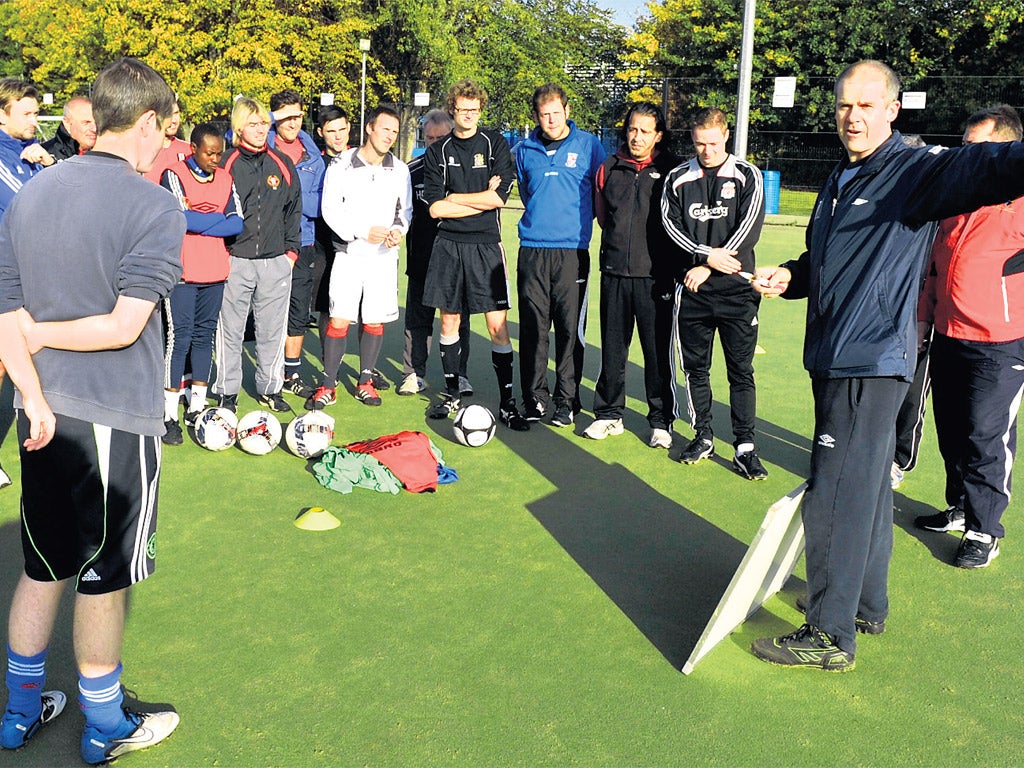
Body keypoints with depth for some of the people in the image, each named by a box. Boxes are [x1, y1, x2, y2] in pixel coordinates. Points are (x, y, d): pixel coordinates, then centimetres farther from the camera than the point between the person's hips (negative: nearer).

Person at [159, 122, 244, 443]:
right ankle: (170, 415, -1)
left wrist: (196, 219, -10)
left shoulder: (225, 179, 11)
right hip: (183, 270, -5)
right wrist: (220, 217, -5)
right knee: (180, 337, -6)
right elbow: (183, 219, -18)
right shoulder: (173, 175, -4)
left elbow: (238, 224, -1)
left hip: (215, 271, 5)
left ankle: (197, 406, 19)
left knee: (205, 335, 10)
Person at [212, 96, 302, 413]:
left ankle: (270, 389, 21)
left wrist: (291, 250, 8)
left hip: (276, 262, 3)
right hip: (235, 261, -3)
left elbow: (294, 209, 15)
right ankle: (227, 392, 15)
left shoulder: (283, 164, 9)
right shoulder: (226, 163, -1)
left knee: (272, 330, 9)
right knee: (230, 330, 3)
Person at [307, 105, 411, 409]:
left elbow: (405, 209, 14)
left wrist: (398, 230, -7)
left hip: (384, 255, 3)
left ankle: (365, 381, 20)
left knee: (375, 321, 7)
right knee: (339, 319, -5)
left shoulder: (399, 170, 6)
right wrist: (363, 231, -16)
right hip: (349, 253, -3)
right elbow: (330, 209, -5)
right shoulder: (341, 165, -3)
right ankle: (327, 386, 4)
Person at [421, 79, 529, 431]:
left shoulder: (496, 144, 3)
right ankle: (451, 394, 22)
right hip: (448, 244, 2)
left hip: (486, 244, -2)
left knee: (497, 324, -5)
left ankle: (506, 401, 2)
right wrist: (480, 199, -6)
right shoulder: (438, 151, 7)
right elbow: (435, 207, -2)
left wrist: (453, 198, -3)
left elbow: (499, 197, -9)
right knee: (449, 321, 8)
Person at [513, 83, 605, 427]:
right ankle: (534, 398, 13)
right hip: (532, 248, 2)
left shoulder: (589, 145, 3)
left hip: (573, 250, -2)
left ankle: (567, 401, 11)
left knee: (570, 327, 0)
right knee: (533, 327, 3)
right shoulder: (524, 150, 10)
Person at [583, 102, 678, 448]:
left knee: (658, 351, 1)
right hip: (615, 273, 3)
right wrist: (622, 242, 12)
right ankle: (609, 414, 23)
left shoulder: (671, 170, -1)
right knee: (612, 348, 10)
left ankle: (661, 421, 13)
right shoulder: (610, 168, 9)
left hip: (655, 276, -3)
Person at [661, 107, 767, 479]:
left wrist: (707, 267, -10)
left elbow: (749, 228, -5)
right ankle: (703, 437, 21)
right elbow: (670, 224, 0)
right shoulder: (677, 179, 10)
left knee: (741, 371, -1)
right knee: (695, 367, 9)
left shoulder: (747, 176, 4)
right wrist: (707, 254, -14)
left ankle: (745, 446, 4)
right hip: (691, 289, 3)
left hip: (736, 289, -2)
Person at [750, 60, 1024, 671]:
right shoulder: (840, 181, 19)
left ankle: (832, 634, 4)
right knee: (867, 489, 18)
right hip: (835, 361, 9)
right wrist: (788, 277, 7)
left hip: (873, 363, -9)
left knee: (838, 497, -7)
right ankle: (868, 605, 32)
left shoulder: (917, 171, -8)